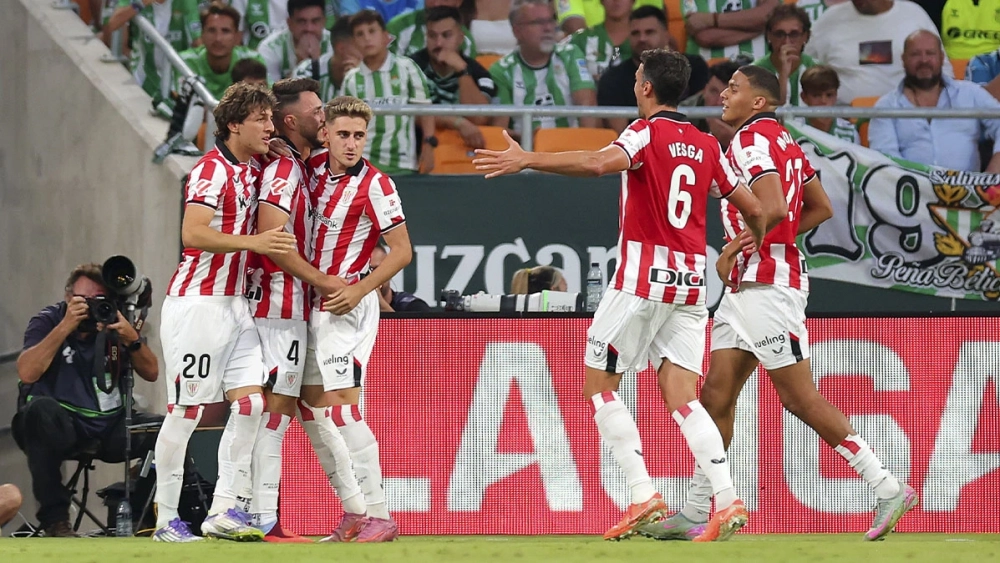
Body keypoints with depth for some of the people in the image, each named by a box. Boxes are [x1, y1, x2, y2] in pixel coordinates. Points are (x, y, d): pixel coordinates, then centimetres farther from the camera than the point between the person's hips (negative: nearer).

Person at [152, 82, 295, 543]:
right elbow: (193, 234, -25)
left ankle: (224, 509, -1)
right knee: (185, 412, -4)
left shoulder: (252, 170, 13)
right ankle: (166, 518, 3)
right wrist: (253, 242, -32)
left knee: (250, 401, -2)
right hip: (197, 302, -8)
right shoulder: (212, 170, -13)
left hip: (235, 305, 8)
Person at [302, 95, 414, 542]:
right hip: (314, 304, 8)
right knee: (313, 405, 6)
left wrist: (358, 291, -18)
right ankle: (355, 513, 11)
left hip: (347, 306, -8)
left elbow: (401, 250, -10)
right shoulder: (316, 171, 6)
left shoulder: (375, 184, -11)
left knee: (342, 406, -15)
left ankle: (378, 515, -15)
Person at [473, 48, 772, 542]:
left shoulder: (647, 133, -7)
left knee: (599, 385, 6)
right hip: (691, 282, 6)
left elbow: (598, 163, -27)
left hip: (643, 277, -6)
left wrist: (527, 160, -27)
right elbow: (753, 209, 15)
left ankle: (643, 496, -5)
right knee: (681, 397, 4)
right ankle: (727, 500, -12)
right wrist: (755, 251, 36)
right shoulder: (707, 146, 12)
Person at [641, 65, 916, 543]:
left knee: (799, 396, -9)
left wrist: (734, 251, -14)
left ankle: (888, 488, -7)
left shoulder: (753, 139, -12)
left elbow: (773, 207, -25)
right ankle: (695, 512, 7)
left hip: (765, 283, -10)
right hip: (747, 286, 10)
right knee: (716, 394, 7)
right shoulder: (784, 142, 17)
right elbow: (821, 208, 22)